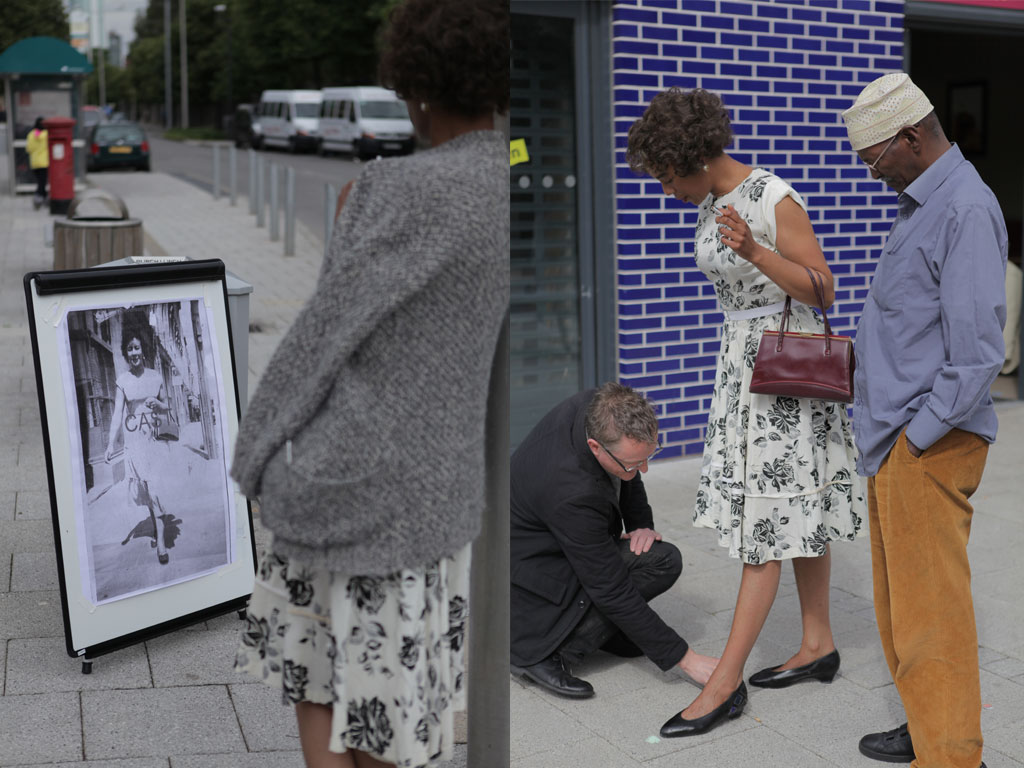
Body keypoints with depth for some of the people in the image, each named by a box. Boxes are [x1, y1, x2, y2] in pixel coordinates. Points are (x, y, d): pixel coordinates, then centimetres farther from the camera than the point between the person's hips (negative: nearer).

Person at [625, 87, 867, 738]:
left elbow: (821, 291, -18)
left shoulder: (775, 200, -19)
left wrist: (753, 252, -33)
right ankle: (819, 647, 27)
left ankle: (725, 683, -1)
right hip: (743, 357, 9)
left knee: (768, 518, -5)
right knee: (798, 511, 15)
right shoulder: (713, 203, 7)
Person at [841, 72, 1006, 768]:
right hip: (894, 439, 10)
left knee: (929, 606, -2)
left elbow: (977, 353, -21)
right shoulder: (919, 204, 16)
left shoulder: (967, 209, -15)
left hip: (928, 447, -10)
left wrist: (914, 439, -17)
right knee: (900, 598, 17)